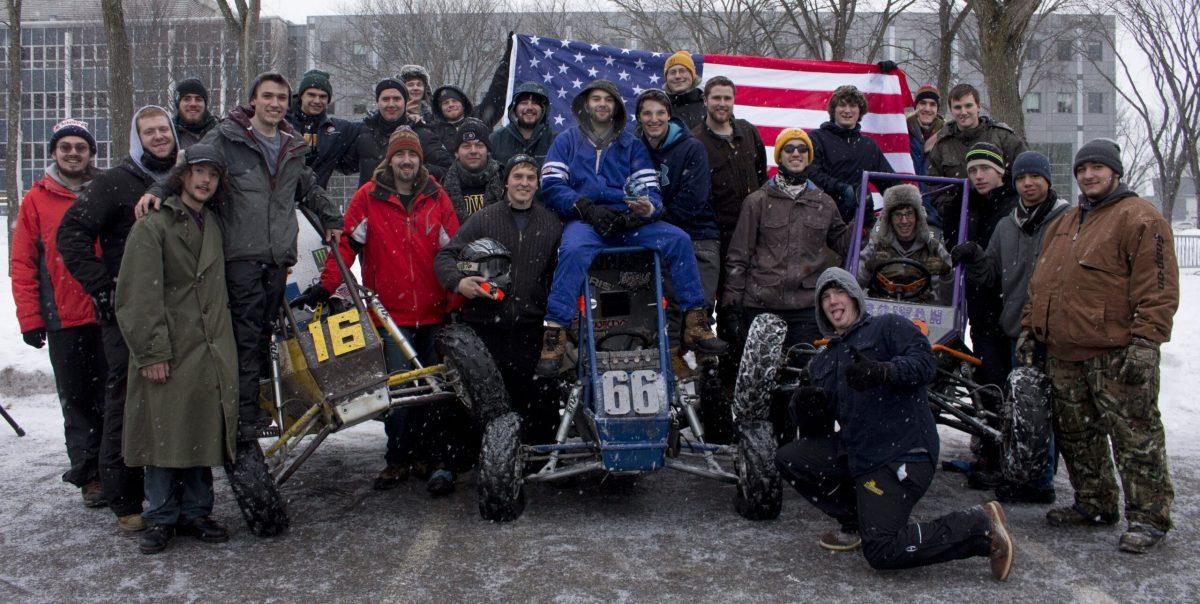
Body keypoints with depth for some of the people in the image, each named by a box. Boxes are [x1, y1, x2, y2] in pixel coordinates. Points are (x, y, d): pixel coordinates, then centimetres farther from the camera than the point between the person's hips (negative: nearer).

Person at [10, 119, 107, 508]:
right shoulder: (37, 200, 4)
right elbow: (22, 264, 2)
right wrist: (30, 319, -4)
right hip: (64, 320, -1)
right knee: (77, 400, 5)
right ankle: (89, 474, 13)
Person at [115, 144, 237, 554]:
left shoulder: (212, 225, 18)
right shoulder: (152, 226, -3)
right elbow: (140, 296, -11)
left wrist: (221, 337, 14)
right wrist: (151, 352, -16)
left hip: (210, 350, 6)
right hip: (167, 354, -6)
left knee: (204, 432, 7)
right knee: (164, 435, -1)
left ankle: (195, 513, 17)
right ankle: (160, 518, 11)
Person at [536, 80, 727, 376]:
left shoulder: (632, 145, 20)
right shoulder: (567, 141, 16)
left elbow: (650, 188, 10)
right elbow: (551, 185, 2)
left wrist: (648, 207, -16)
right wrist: (587, 208, -13)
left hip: (628, 220, 3)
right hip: (585, 220, -2)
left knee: (678, 239, -20)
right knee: (574, 249, -37)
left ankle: (694, 323, -18)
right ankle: (554, 332, -36)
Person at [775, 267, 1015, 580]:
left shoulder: (888, 326, 4)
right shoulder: (823, 361, 22)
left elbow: (924, 361, -15)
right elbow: (819, 428, 15)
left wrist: (882, 372, -33)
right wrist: (806, 409, -9)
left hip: (901, 453, -7)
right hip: (854, 452, 7)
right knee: (788, 459, -3)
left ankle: (981, 527, -1)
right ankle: (857, 521, 10)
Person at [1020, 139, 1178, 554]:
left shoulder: (1140, 219, -4)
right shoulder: (1064, 224, 22)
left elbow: (1158, 287, -12)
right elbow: (1040, 283, 26)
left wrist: (1145, 340, -19)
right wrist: (1030, 329, 19)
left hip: (1115, 354, -8)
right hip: (1063, 353, 8)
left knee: (1134, 436, -3)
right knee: (1075, 435, 14)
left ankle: (1148, 517, 6)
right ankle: (1094, 505, 27)